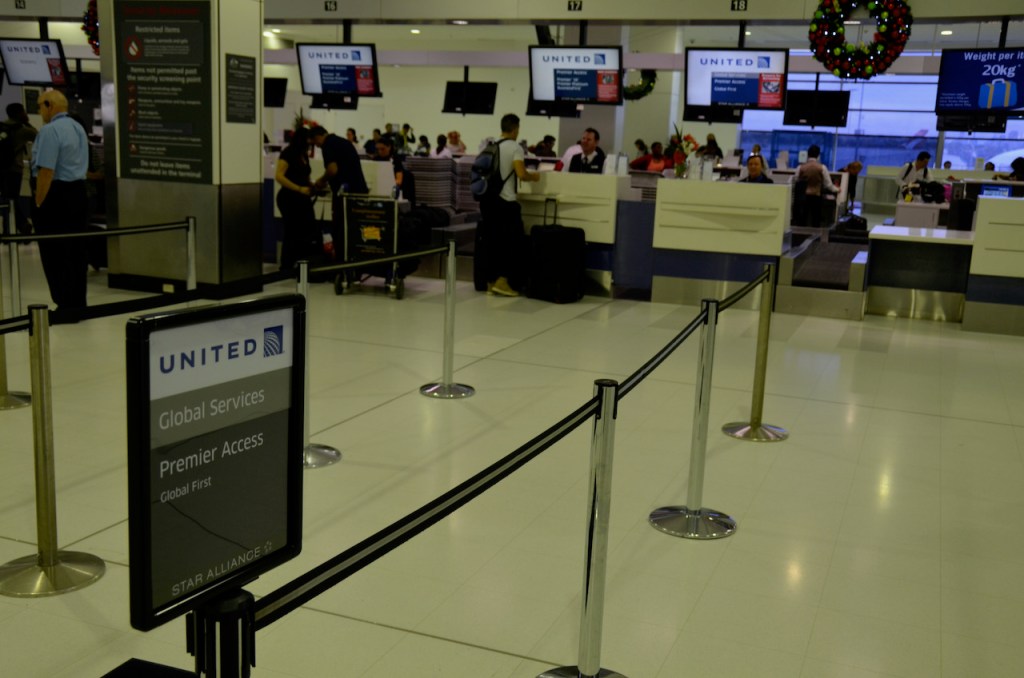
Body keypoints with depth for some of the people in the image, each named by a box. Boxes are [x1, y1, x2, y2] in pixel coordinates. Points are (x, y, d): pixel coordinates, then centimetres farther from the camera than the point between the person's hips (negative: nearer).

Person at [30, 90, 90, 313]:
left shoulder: (50, 130, -16)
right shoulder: (78, 128, 14)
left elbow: (46, 171, -21)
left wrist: (38, 203, -16)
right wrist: (76, 188, 18)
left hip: (56, 196, -9)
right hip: (78, 192, 9)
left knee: (56, 255, -3)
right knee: (77, 252, 12)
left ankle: (66, 306, -1)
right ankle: (78, 304, 18)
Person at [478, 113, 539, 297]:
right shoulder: (515, 148, -8)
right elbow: (521, 175, -19)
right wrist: (533, 176, 2)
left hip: (487, 200, 7)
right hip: (505, 202, -6)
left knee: (491, 241, 11)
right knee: (514, 241, 3)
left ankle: (491, 282, 13)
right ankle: (502, 281, -5)